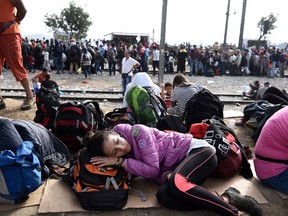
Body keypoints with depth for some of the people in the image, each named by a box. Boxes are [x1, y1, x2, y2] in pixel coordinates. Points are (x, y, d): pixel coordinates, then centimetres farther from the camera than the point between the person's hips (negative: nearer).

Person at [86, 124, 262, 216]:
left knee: (176, 183, -35)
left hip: (198, 150, -6)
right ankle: (227, 198, -18)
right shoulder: (120, 155, 1)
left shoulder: (137, 131, -20)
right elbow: (151, 174, 0)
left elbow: (152, 169, -21)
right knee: (163, 195, -24)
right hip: (178, 168, 6)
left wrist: (121, 161, -18)